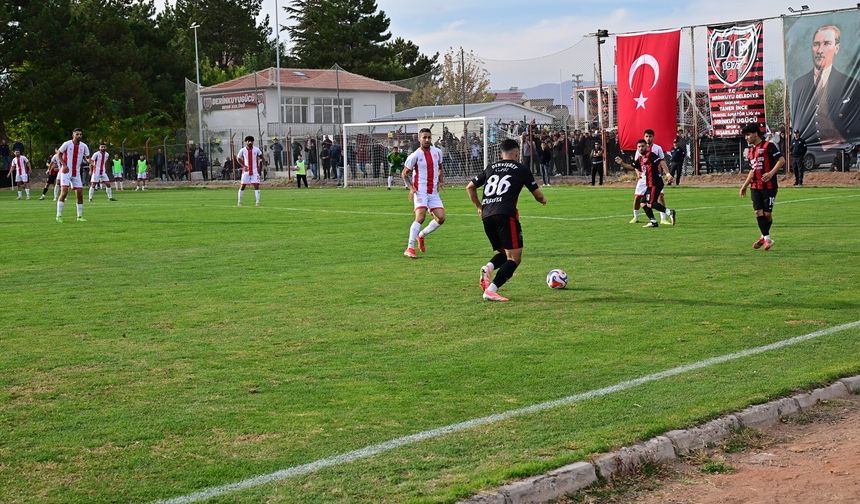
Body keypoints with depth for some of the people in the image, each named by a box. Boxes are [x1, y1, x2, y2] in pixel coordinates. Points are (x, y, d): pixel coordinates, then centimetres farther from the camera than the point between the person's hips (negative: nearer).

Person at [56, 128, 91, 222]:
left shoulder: (83, 146, 4)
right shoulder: (67, 144, -7)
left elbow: (87, 157, 9)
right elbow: (59, 154, 1)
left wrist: (88, 160, -16)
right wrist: (64, 165, -12)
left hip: (76, 173, 5)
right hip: (66, 172, -4)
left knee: (80, 194, 3)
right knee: (64, 192, -14)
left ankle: (80, 216, 13)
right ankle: (59, 215, -9)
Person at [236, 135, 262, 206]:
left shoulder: (256, 150, -3)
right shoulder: (242, 150, -4)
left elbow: (261, 156, 13)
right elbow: (238, 158, 9)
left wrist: (259, 166, 3)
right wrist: (243, 166, -5)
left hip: (255, 171, 0)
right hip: (246, 171, 0)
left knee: (256, 186, -6)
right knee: (242, 186, 2)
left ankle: (257, 202, -3)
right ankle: (239, 202, 13)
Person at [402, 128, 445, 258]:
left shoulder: (437, 152, 6)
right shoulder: (415, 156, -9)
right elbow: (404, 173, -1)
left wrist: (441, 179, 6)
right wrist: (411, 187, -13)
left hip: (433, 192, 6)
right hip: (420, 192, -6)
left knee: (441, 218, -2)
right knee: (420, 218, -20)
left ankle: (421, 235, 21)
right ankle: (410, 248, -17)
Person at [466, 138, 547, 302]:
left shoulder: (490, 168, 21)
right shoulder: (521, 170, 10)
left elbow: (469, 187, 26)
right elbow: (538, 195, 16)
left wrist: (479, 207, 36)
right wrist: (543, 200, 39)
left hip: (486, 215, 6)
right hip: (506, 214, -6)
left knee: (505, 253, 21)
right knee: (514, 258, -2)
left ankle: (488, 267, -11)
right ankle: (491, 290, -17)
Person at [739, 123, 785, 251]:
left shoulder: (768, 146, -7)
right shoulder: (751, 150, 17)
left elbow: (781, 160, -14)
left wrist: (771, 173, -25)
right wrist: (744, 186, 23)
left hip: (769, 186, -7)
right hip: (755, 187, 7)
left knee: (767, 213, -4)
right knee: (758, 212, -3)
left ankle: (765, 237, 14)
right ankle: (767, 238, 5)